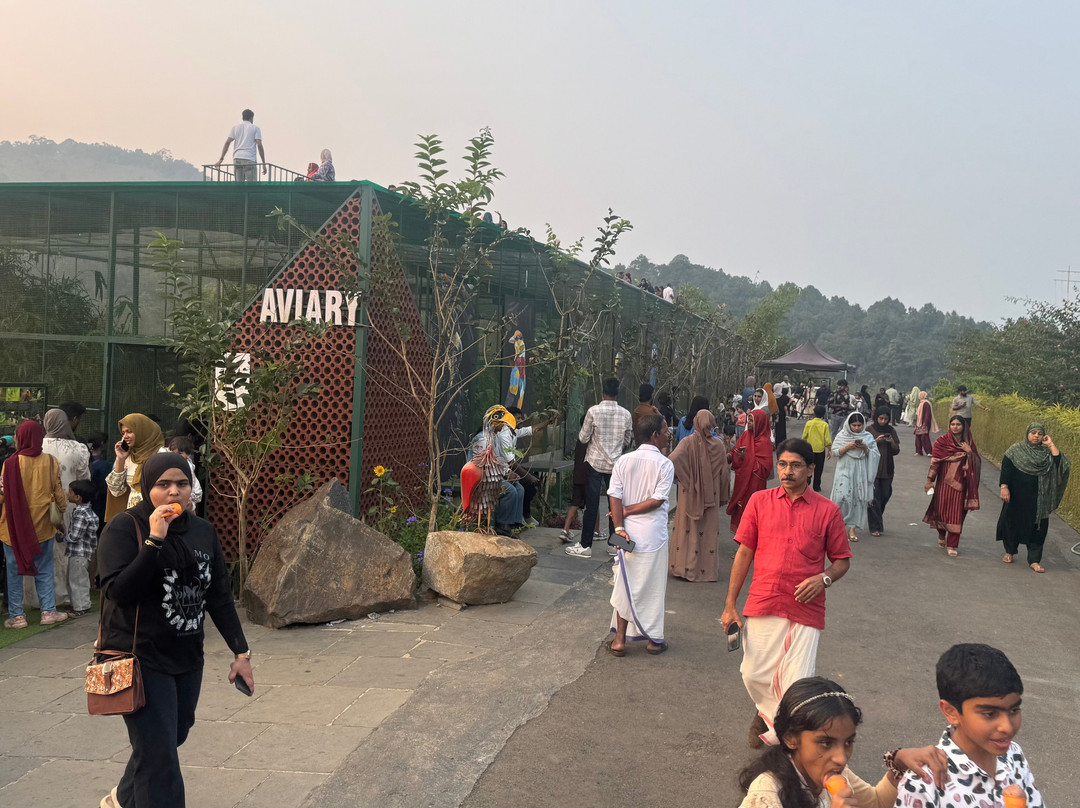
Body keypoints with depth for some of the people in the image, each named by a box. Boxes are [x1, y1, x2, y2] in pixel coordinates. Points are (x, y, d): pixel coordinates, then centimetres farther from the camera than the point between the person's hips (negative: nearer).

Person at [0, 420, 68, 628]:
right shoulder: (50, 462, -6)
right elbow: (59, 493, 0)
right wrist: (62, 511, 16)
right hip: (42, 525, 2)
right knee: (44, 570, 13)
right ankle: (48, 611, 12)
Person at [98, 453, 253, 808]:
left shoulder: (203, 531, 4)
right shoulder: (124, 528, -11)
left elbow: (220, 595, 8)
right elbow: (118, 590, -23)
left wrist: (240, 651, 6)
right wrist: (154, 540, -29)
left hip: (188, 659, 6)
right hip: (142, 659, -6)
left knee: (170, 739, 21)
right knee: (159, 757, -6)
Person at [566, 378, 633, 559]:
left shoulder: (593, 411, -11)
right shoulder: (625, 414, -2)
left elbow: (583, 438, -5)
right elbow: (627, 441, 9)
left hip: (595, 462, -2)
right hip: (616, 464, 2)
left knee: (592, 505, 0)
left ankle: (585, 546, 3)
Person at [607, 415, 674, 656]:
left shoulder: (622, 461, 1)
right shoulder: (665, 465, -9)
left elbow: (615, 497, -6)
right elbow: (657, 500, -15)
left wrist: (619, 526, -8)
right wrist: (628, 511, -7)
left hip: (628, 533, 3)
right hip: (653, 534, -3)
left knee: (625, 584, 11)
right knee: (653, 586, 9)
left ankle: (620, 638, 13)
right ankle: (655, 639, 20)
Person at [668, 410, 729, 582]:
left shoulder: (688, 442, -12)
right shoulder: (719, 445, -5)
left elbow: (672, 460, -25)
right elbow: (724, 474, 1)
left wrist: (679, 477, -6)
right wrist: (723, 497, 10)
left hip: (690, 493, -1)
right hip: (711, 496, 1)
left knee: (688, 529, 8)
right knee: (710, 530, 9)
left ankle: (686, 567, 12)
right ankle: (709, 569, 14)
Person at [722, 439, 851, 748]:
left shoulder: (827, 511, 2)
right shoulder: (759, 502, 5)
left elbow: (842, 560, 10)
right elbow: (744, 553, 7)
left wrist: (823, 578, -13)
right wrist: (730, 605, 5)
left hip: (806, 609, -1)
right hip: (762, 605, 2)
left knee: (796, 683, -5)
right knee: (754, 675, 8)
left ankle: (771, 722, 22)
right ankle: (769, 714, 40)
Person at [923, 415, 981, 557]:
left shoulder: (968, 443, 7)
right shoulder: (942, 441, 0)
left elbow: (976, 463, 4)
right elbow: (935, 461, -4)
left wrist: (969, 452, -13)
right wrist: (929, 480, -8)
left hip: (961, 484, 2)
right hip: (945, 482, -1)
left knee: (957, 513, -1)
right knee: (942, 509, 1)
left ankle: (952, 545, 5)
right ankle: (941, 535, 32)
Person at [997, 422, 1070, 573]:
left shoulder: (1047, 452, 4)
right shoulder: (1016, 449, 0)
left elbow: (1060, 463, -12)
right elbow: (1006, 467, -4)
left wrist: (1051, 445, -11)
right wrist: (1004, 487, -13)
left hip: (1037, 498, 1)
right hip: (1016, 496, -1)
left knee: (1037, 527, 0)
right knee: (1012, 522, 9)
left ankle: (1034, 560, 6)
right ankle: (1009, 551, 31)